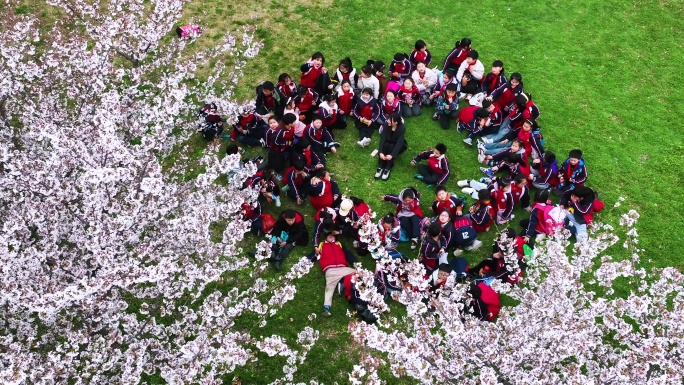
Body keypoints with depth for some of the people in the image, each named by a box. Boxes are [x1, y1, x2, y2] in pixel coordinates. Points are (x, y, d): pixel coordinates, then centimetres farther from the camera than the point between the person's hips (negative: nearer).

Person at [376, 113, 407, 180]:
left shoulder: (402, 128, -29)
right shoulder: (386, 125, -21)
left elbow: (399, 143, -35)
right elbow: (382, 138, -26)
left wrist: (392, 155, -49)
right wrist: (380, 152, -40)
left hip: (398, 146, -2)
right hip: (388, 143, 2)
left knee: (391, 147, -34)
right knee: (385, 145, -31)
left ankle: (387, 169, -32)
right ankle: (380, 168, -30)